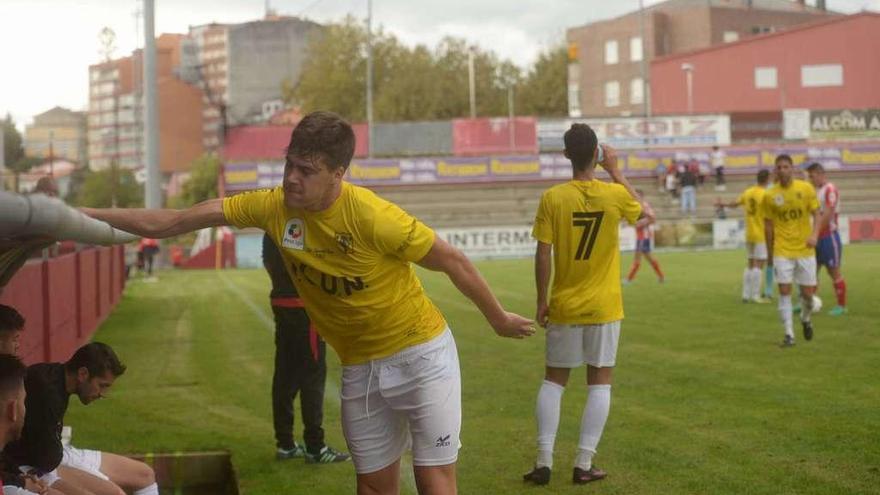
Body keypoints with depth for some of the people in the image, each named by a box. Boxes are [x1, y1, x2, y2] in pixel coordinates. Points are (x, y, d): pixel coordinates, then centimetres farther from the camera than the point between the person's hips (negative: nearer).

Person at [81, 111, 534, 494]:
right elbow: (171, 222, -8)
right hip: (360, 368, 5)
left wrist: (498, 320, 0)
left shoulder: (371, 216, -25)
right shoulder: (274, 206, -11)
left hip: (420, 354, -5)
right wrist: (88, 215, -12)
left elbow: (454, 262, -12)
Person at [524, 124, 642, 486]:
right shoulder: (615, 195, -7)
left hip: (564, 306, 0)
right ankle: (584, 465, 5)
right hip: (604, 307, 0)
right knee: (599, 382, 8)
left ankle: (544, 462, 6)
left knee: (553, 380, 11)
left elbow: (543, 256, -10)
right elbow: (642, 212, 16)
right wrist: (615, 171, 18)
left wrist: (541, 302, 0)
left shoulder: (552, 198, -10)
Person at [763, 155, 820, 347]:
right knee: (784, 291, -7)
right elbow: (768, 225, 6)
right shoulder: (770, 195, -2)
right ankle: (789, 335, 2)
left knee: (808, 292, 4)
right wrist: (770, 253, 8)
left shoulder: (806, 188, -3)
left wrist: (814, 234, -16)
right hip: (782, 251, -1)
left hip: (805, 250, 1)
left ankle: (806, 319, 36)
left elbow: (816, 214, 2)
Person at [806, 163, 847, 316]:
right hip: (817, 237, 8)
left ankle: (841, 306, 7)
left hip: (828, 236, -8)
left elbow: (828, 214, -21)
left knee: (834, 271, -1)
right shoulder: (817, 190, 14)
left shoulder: (830, 189, -13)